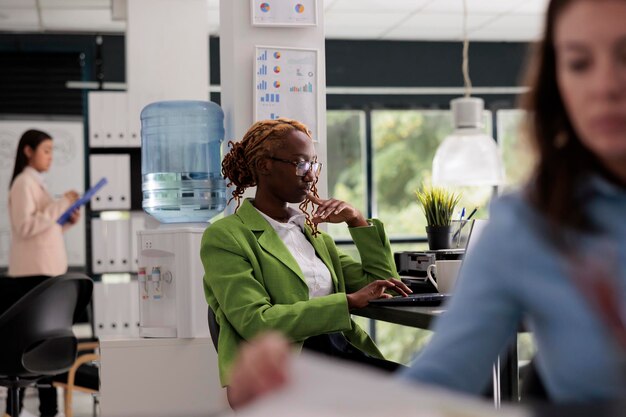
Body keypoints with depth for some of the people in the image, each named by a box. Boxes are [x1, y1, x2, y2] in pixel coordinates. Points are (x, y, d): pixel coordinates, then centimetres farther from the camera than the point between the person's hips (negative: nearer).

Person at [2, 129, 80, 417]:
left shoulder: (35, 182, 20)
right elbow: (25, 226, -18)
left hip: (45, 270, 9)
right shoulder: (24, 182, -9)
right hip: (34, 272, -9)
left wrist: (66, 222, 8)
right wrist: (61, 204, -17)